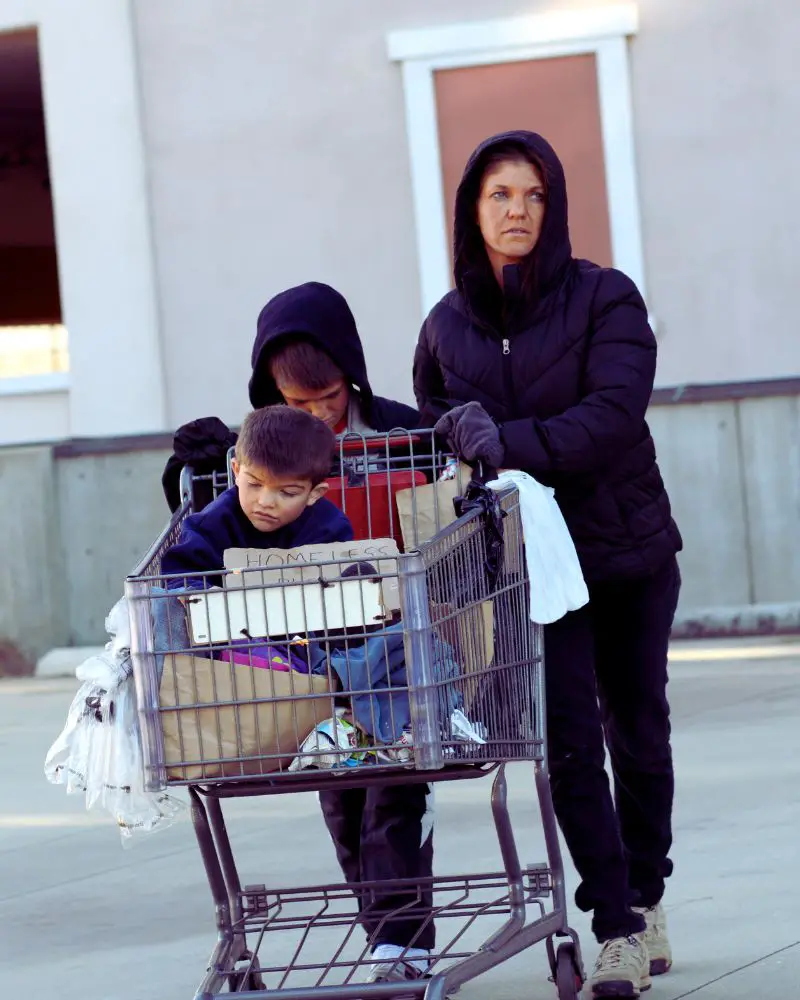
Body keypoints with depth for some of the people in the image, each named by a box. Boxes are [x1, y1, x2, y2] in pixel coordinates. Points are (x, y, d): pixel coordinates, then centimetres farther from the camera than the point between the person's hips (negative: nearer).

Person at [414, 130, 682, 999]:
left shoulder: (605, 299, -6)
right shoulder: (447, 325, 5)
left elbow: (616, 413, -20)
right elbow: (429, 428, 18)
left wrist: (511, 443, -32)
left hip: (629, 550, -1)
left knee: (637, 731, 10)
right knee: (568, 739, -11)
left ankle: (645, 901, 29)